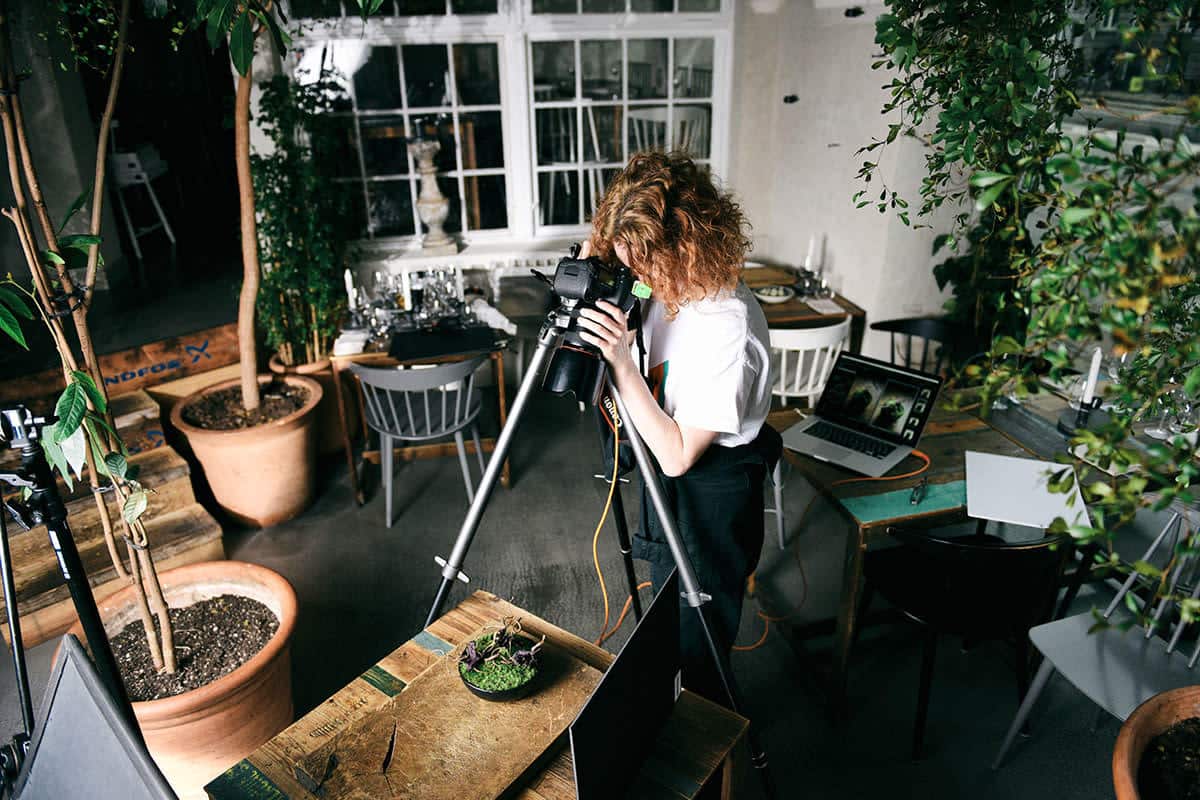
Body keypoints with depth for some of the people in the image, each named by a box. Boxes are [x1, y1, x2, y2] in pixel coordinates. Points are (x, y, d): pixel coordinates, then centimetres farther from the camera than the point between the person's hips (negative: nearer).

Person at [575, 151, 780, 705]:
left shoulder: (727, 327, -32)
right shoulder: (671, 290, -7)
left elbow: (678, 454, -29)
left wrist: (622, 363, -34)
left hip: (707, 500, -9)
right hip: (668, 490, 9)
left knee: (696, 651, 14)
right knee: (668, 627, 29)